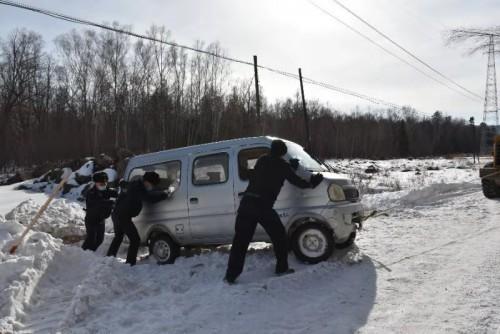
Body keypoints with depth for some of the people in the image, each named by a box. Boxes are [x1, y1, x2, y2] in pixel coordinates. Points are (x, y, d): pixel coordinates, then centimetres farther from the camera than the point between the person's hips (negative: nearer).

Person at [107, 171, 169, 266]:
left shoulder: (134, 184, 12)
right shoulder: (138, 189, -18)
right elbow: (150, 198, -26)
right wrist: (164, 194, -15)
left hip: (116, 215, 10)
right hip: (123, 217, -10)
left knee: (118, 237, 27)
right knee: (135, 240, -5)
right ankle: (130, 263, -6)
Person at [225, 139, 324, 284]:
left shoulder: (262, 160, 16)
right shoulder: (282, 166, 5)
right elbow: (297, 181, 12)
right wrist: (312, 183, 32)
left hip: (246, 202, 4)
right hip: (263, 206, -4)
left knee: (240, 240, 7)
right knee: (279, 236, 17)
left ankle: (230, 276, 7)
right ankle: (282, 268, 26)